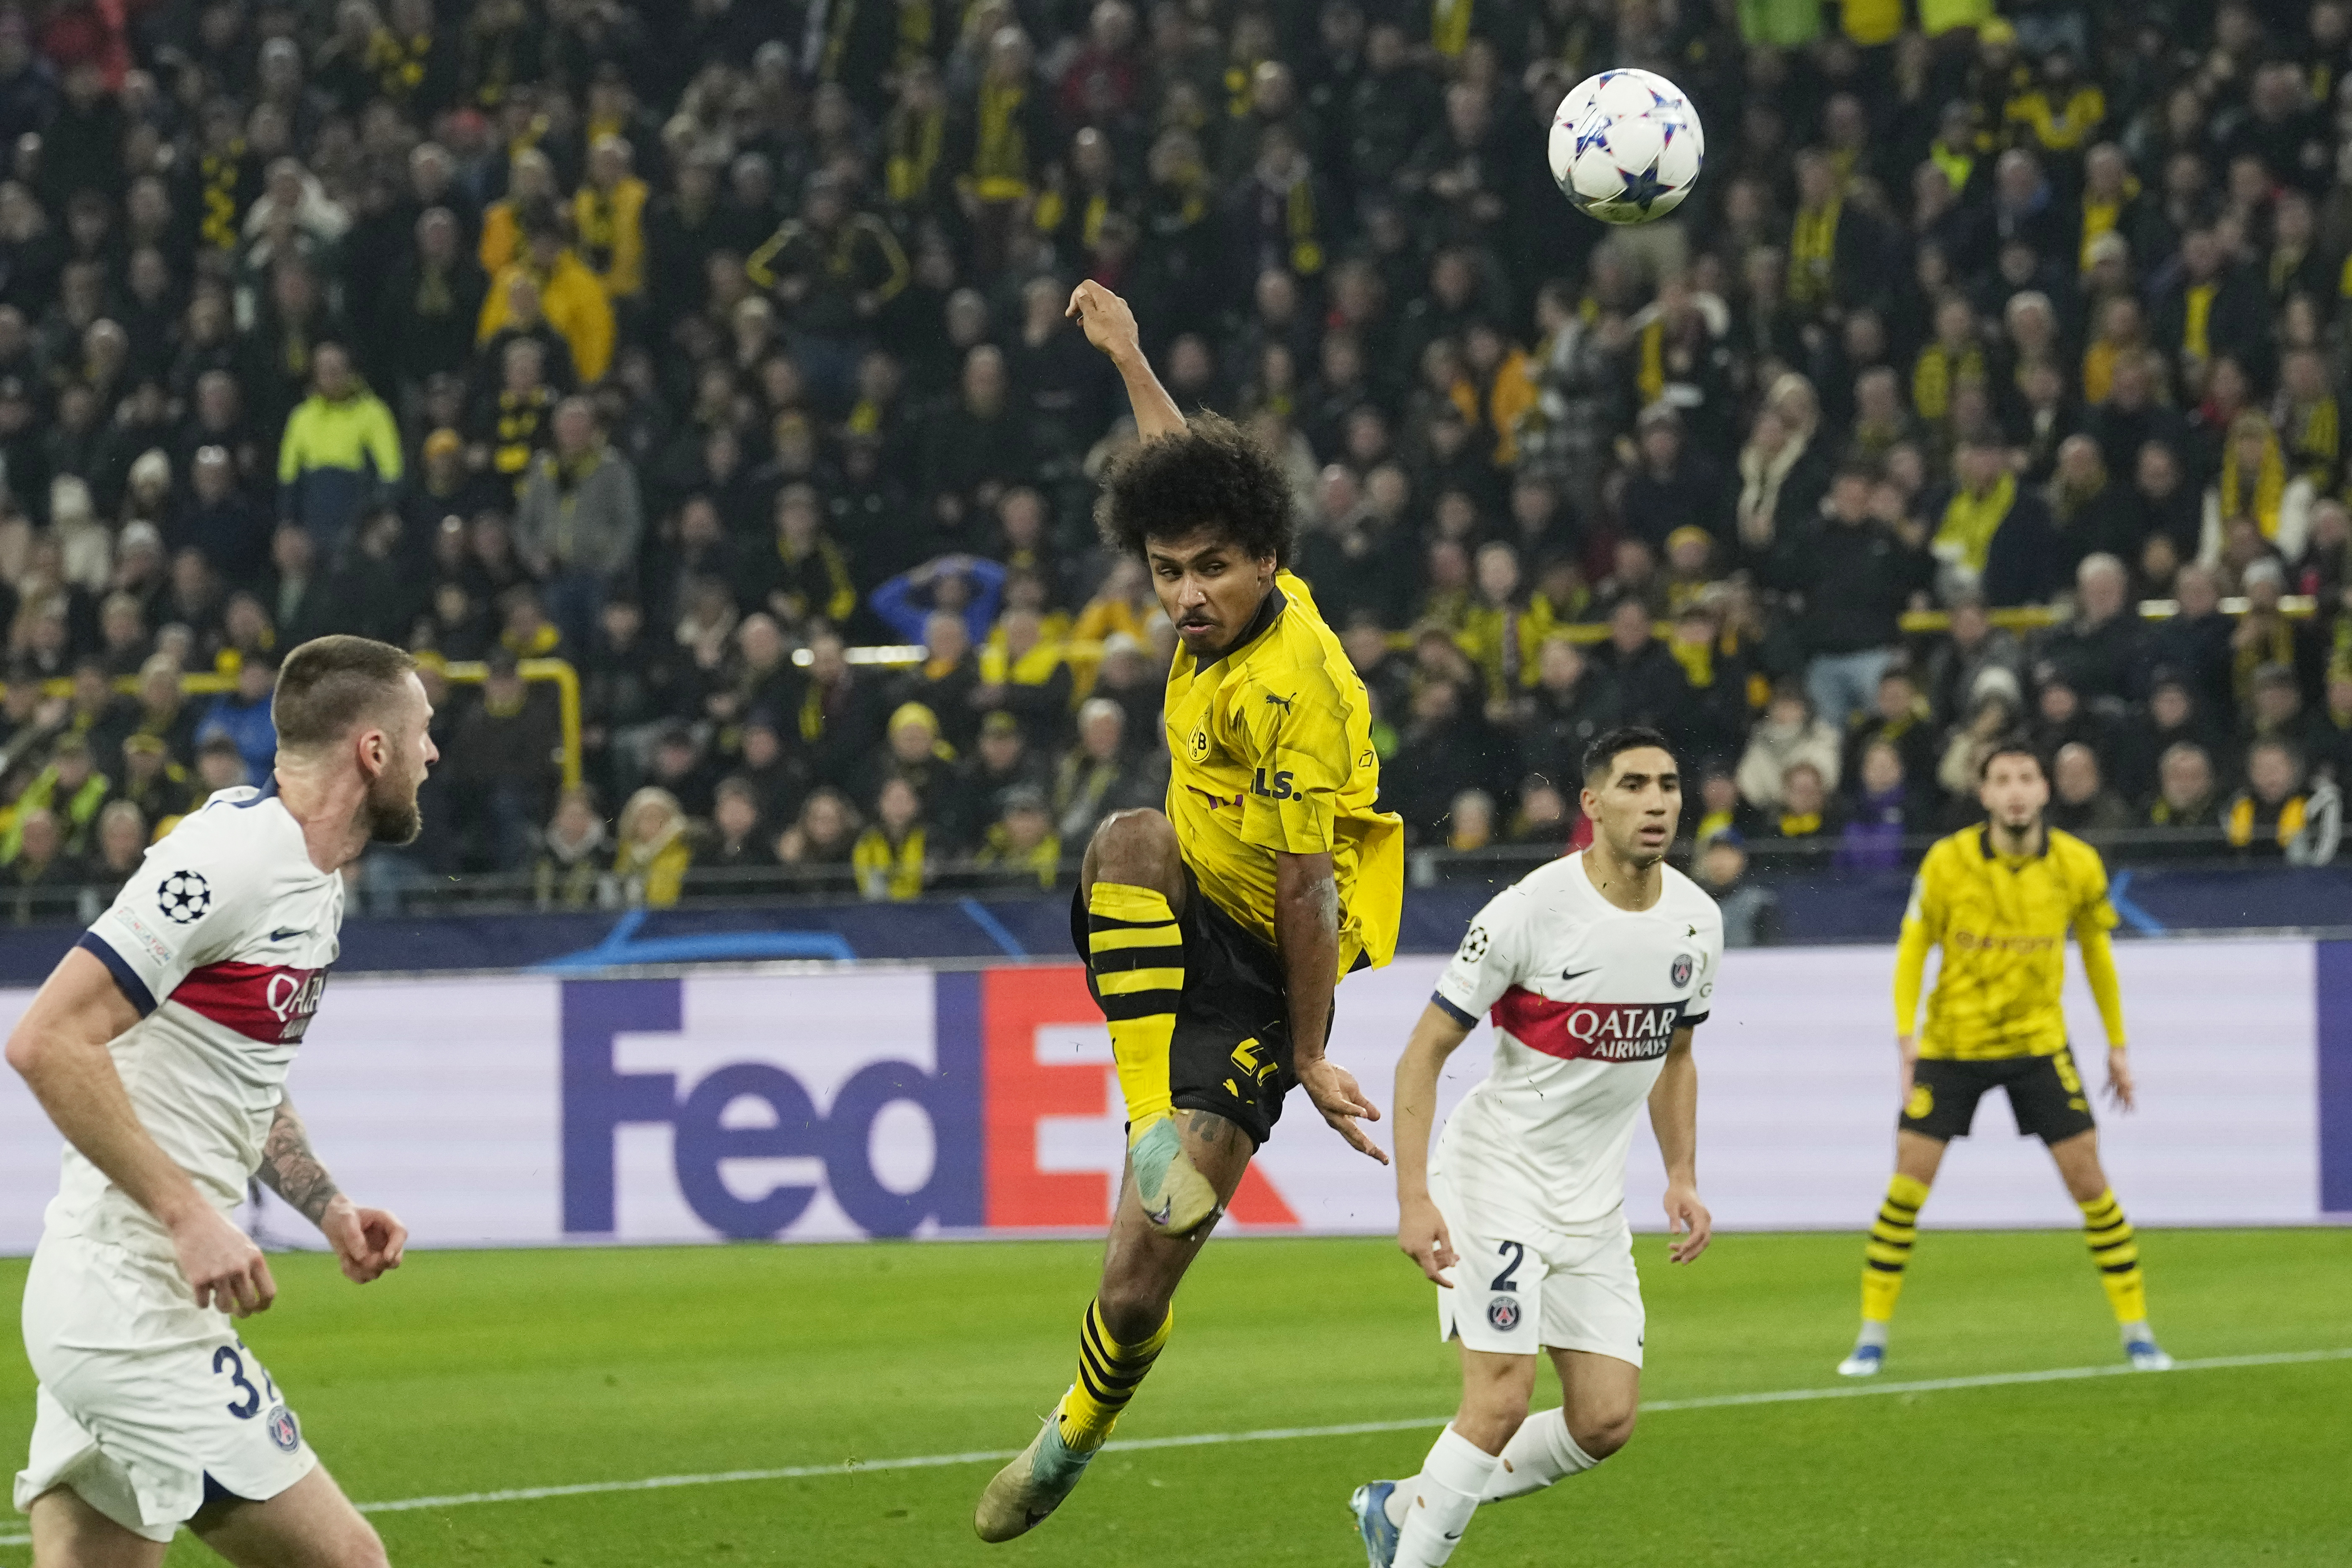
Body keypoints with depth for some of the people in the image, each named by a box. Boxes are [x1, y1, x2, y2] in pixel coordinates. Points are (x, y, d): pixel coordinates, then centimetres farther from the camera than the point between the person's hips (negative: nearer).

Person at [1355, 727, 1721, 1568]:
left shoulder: (1696, 920, 1)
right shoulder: (1530, 911, -18)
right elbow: (1423, 1052, -13)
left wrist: (1682, 1176, 7)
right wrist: (1414, 1200, -21)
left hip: (1594, 1197, 6)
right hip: (1498, 1173, -6)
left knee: (1606, 1421, 0)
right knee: (1502, 1399, -17)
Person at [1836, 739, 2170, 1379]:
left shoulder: (2077, 865, -8)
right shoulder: (1947, 863, -14)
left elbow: (2095, 949, 7)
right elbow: (1913, 948, -4)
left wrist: (2118, 1046, 10)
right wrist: (1906, 1033, -15)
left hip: (2038, 1039, 1)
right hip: (1952, 1041, -1)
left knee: (2087, 1176, -4)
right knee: (1909, 1178, -6)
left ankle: (2137, 1329, 7)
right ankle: (1872, 1336, 4)